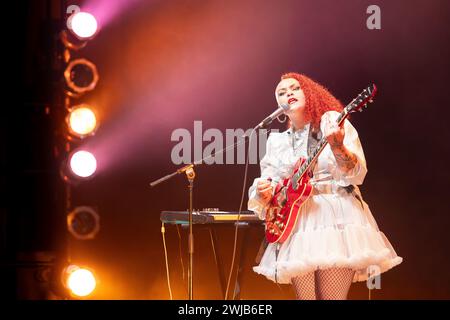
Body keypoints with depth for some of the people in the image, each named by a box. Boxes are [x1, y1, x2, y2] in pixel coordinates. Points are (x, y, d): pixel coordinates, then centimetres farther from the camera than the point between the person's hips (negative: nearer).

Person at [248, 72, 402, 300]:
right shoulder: (276, 141, 15)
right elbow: (267, 183, 13)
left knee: (333, 296, -11)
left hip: (337, 217, -3)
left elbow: (357, 175, -9)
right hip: (297, 221, 4)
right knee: (305, 295, -3)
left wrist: (337, 147, -27)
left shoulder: (334, 123, 3)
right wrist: (264, 193, -11)